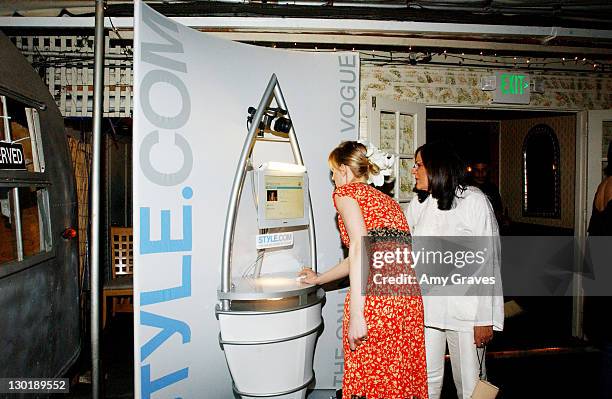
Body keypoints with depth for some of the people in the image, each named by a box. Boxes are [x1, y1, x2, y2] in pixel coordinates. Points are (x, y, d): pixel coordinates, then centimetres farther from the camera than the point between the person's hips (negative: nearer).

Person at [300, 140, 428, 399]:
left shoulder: (347, 192, 4)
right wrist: (319, 279, 45)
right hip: (408, 292, 8)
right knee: (402, 375, 17)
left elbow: (360, 247, -13)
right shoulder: (386, 200, 28)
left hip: (374, 293, -8)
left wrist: (356, 315, -18)